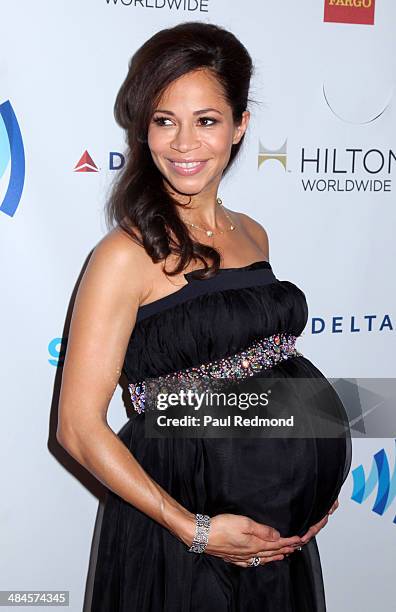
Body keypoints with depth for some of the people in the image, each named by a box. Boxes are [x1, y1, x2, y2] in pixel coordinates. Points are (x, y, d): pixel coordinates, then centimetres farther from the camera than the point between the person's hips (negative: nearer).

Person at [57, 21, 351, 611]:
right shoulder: (128, 254, -15)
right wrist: (195, 530, -17)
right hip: (179, 540, -6)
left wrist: (317, 484, 5)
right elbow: (79, 426, -16)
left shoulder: (253, 235, 3)